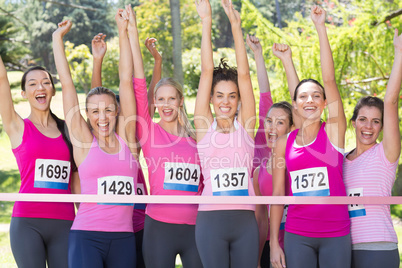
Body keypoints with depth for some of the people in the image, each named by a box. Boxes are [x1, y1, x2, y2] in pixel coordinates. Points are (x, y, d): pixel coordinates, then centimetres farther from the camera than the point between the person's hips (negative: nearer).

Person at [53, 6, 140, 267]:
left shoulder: (126, 138, 8)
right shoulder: (84, 141, 4)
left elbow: (126, 80, 8)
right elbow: (67, 83, 5)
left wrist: (124, 31, 8)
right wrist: (58, 37, 9)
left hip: (124, 237, 3)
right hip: (86, 235, -3)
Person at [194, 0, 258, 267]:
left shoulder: (245, 126, 7)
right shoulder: (204, 126, 5)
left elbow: (244, 74, 0)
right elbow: (207, 72, 1)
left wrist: (235, 24, -4)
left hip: (245, 221, 1)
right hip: (211, 219, -1)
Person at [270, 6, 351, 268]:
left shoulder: (334, 131, 0)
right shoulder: (284, 143, 5)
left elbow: (330, 80, -10)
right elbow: (277, 193, 7)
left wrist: (320, 27, -13)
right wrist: (274, 242, 1)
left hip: (336, 235, -1)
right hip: (297, 235, 1)